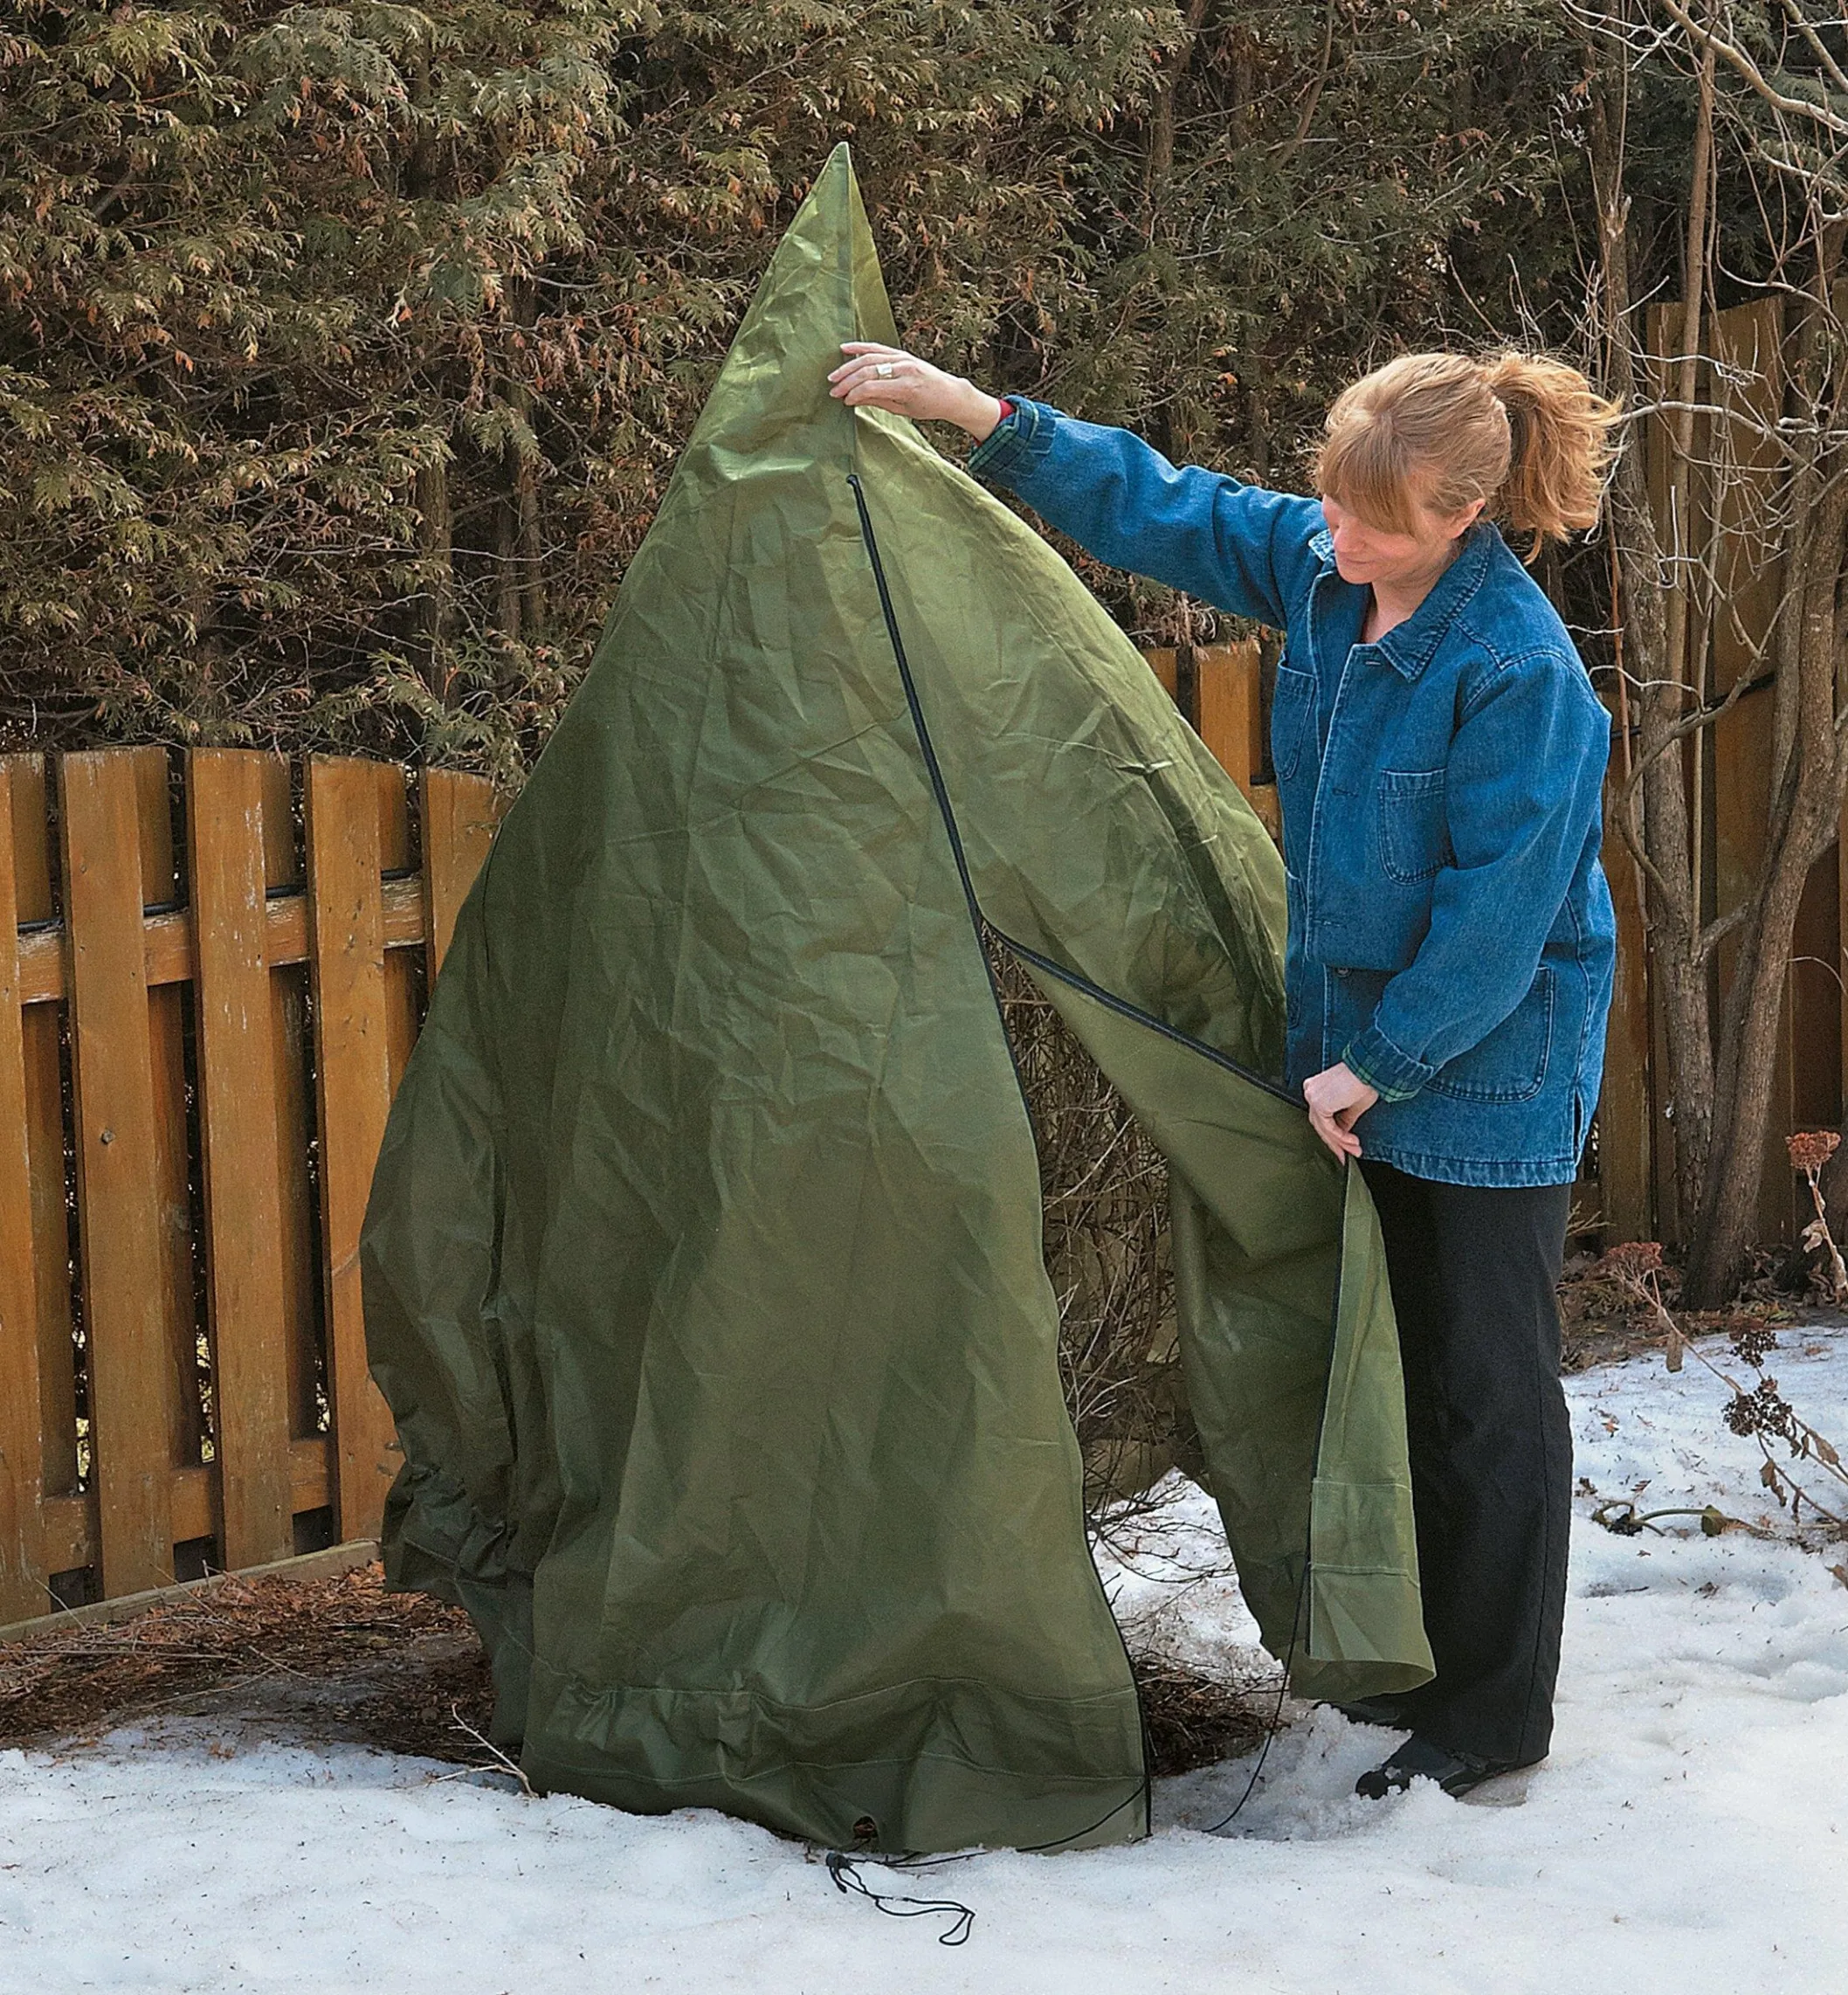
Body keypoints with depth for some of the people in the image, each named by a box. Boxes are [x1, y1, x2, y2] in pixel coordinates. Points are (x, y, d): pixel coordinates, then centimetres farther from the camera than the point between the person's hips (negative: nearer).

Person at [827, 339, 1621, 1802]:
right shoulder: (1315, 563, -3)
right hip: (1363, 1042, 8)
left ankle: (1497, 1717, 13)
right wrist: (975, 412, 4)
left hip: (1492, 1066, -8)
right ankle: (1427, 1660, 30)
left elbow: (1500, 912, -22)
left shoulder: (1518, 669, -25)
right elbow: (1155, 506, 10)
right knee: (1397, 1364, 16)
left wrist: (1373, 1067, -16)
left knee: (1490, 1389, 2)